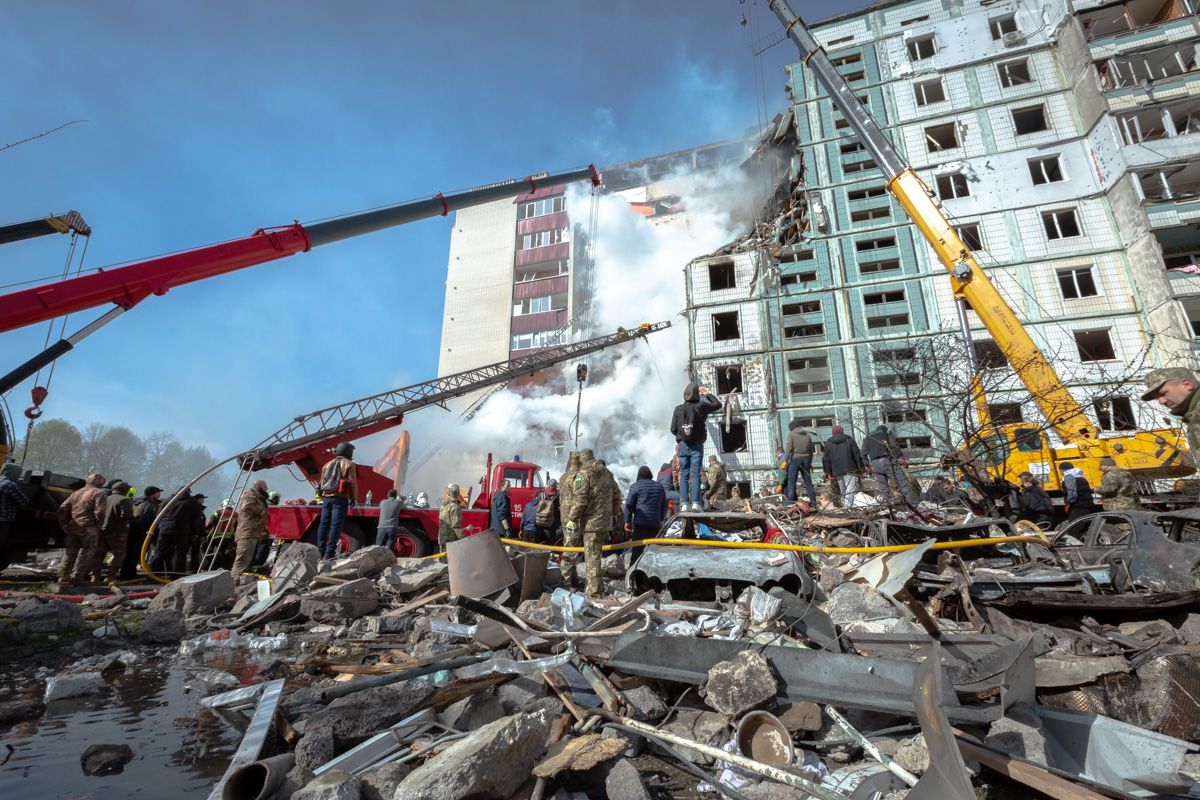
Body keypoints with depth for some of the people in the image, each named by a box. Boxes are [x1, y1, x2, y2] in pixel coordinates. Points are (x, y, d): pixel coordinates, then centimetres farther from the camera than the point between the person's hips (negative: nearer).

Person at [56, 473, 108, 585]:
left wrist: (65, 525, 15)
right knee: (87, 552, 0)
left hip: (72, 527, 7)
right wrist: (97, 527, -2)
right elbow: (100, 512, -15)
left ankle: (63, 577, 22)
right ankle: (76, 578, -4)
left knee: (70, 552, 17)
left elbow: (63, 508, 14)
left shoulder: (76, 493, 19)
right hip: (88, 528, -7)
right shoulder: (99, 493, -4)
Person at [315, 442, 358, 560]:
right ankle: (329, 553, -10)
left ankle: (320, 551, 9)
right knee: (335, 525, -7)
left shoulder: (328, 464, 19)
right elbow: (352, 482, -6)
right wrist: (354, 498, 2)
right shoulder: (349, 464, 1)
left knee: (323, 524, 9)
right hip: (340, 498, -6)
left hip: (326, 497, 6)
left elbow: (321, 482, 18)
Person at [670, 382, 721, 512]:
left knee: (684, 475, 5)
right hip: (696, 445, -2)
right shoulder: (700, 407, -7)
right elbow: (718, 404, 9)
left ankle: (684, 503, 0)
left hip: (682, 445, 2)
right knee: (695, 475, -1)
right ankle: (695, 502, -8)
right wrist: (707, 394, 19)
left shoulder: (678, 409, -1)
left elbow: (673, 429, 1)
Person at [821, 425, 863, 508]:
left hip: (837, 471, 3)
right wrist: (861, 468, 5)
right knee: (850, 489, -9)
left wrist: (828, 472, 10)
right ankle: (848, 507, -22)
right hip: (850, 470, -2)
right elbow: (857, 455, 1)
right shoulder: (849, 440, 4)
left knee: (843, 492, 12)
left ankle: (844, 506, 12)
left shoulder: (828, 443, 8)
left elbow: (826, 459, 6)